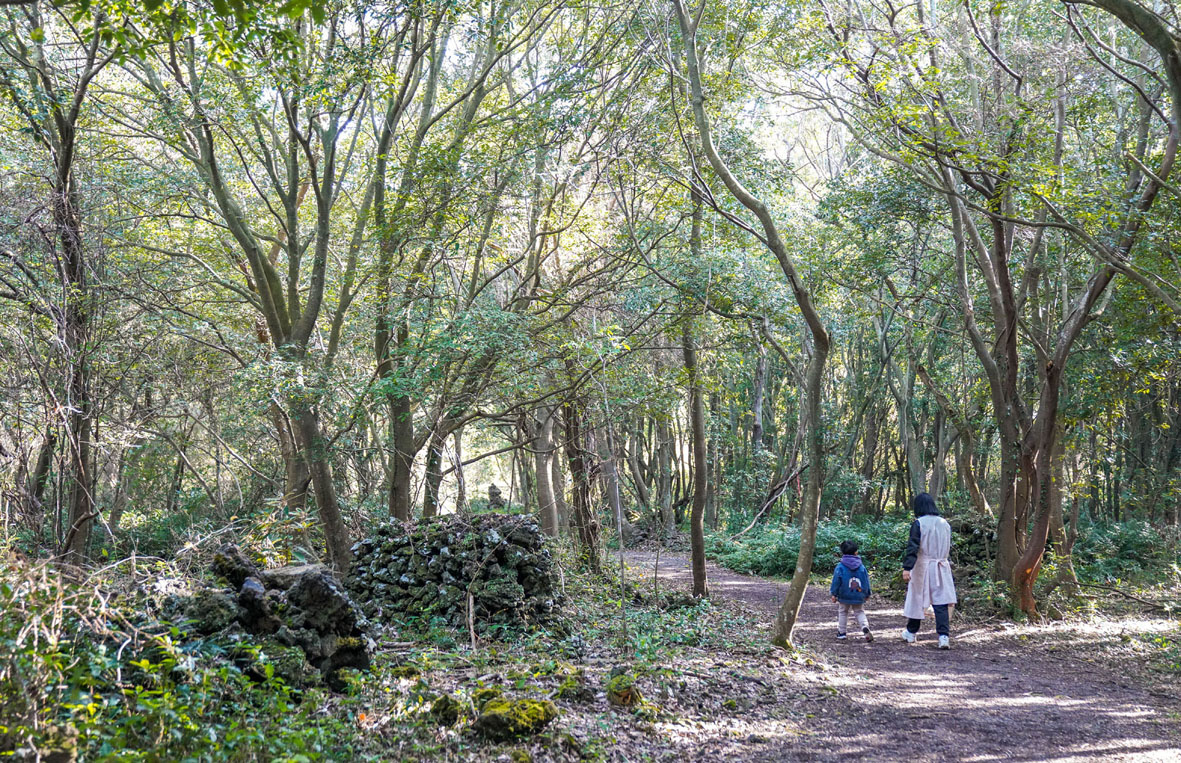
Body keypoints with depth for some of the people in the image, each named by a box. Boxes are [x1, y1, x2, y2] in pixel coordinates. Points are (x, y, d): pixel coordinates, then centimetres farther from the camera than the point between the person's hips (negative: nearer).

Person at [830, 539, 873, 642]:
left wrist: (834, 594, -1)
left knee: (842, 613, 13)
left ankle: (841, 632, 17)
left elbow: (836, 581, -9)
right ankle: (865, 628, -11)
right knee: (860, 613, 12)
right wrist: (867, 594, 18)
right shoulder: (861, 567, 1)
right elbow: (866, 581, 7)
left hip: (844, 596, -2)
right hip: (859, 596, 2)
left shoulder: (840, 567, -8)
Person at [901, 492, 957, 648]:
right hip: (941, 567, 3)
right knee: (941, 602, 0)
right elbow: (948, 546, 15)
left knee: (917, 599, 10)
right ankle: (944, 636, -12)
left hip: (922, 566, -3)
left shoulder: (918, 523, -11)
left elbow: (912, 547, -19)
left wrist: (907, 568, -23)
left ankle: (911, 633, 24)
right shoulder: (944, 523, 6)